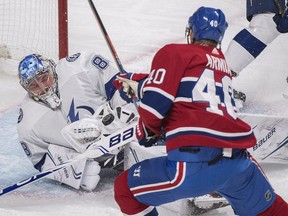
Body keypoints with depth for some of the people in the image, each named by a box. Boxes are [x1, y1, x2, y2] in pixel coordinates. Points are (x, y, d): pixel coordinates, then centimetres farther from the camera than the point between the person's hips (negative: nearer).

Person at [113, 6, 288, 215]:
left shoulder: (174, 53, 6)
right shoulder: (222, 62, 23)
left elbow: (154, 103, -4)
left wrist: (147, 132, 16)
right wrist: (134, 82, 45)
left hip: (195, 163, -6)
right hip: (239, 162, 6)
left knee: (125, 189, 13)